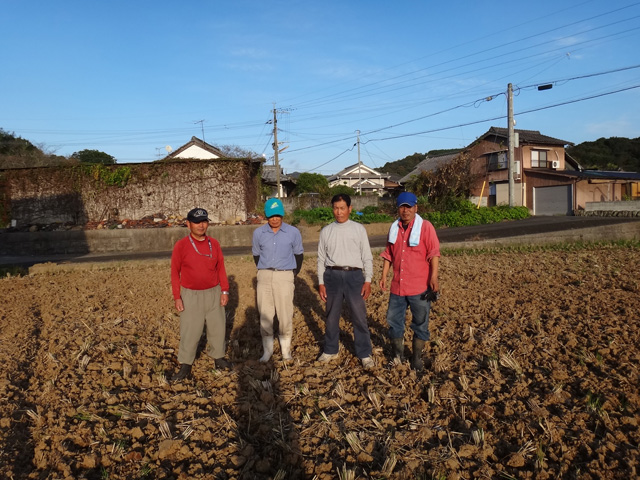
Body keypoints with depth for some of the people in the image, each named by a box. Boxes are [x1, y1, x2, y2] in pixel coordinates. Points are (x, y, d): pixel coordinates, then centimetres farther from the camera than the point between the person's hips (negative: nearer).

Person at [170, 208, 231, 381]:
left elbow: (221, 268, 6)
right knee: (189, 330, 0)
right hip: (191, 295, -3)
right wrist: (177, 297, -7)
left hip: (214, 293, 3)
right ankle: (185, 365, 12)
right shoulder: (181, 246, -8)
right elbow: (175, 272, -4)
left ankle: (218, 357, 28)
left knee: (217, 327, 11)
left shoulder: (214, 243, 1)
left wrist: (224, 290, 1)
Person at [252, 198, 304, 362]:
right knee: (265, 314, 5)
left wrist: (293, 274, 7)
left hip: (285, 276, -2)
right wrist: (265, 273, 11)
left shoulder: (293, 232, -2)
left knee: (285, 314, 2)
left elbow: (298, 254, 9)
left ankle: (286, 348, 18)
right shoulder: (258, 233, 2)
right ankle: (267, 349, 17)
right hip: (264, 276, 2)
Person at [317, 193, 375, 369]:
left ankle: (365, 354, 14)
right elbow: (321, 258, 8)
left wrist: (368, 281, -4)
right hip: (332, 276, 2)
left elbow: (367, 256, 2)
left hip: (354, 275, -2)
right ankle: (330, 350, 29)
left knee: (359, 317, 0)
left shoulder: (359, 229, 3)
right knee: (332, 316, 13)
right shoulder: (326, 231, 7)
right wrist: (321, 283, 4)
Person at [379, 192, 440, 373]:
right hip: (397, 285, 5)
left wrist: (434, 278, -20)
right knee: (394, 320, 13)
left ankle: (417, 358, 25)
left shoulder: (425, 226, -8)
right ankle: (397, 355, 31)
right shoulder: (394, 228, 7)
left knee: (420, 323, 8)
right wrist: (384, 276, 8)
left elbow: (433, 254, -12)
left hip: (419, 286, -5)